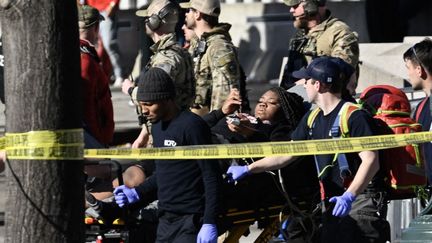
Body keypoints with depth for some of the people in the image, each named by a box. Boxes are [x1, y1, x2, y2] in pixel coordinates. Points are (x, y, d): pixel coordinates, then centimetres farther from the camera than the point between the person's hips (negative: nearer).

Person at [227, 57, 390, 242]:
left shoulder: (354, 116, -13)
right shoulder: (313, 119, 14)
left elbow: (371, 161, -20)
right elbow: (287, 154, 21)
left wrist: (349, 196, -29)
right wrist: (247, 169, 17)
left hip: (362, 198, -8)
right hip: (333, 202, 8)